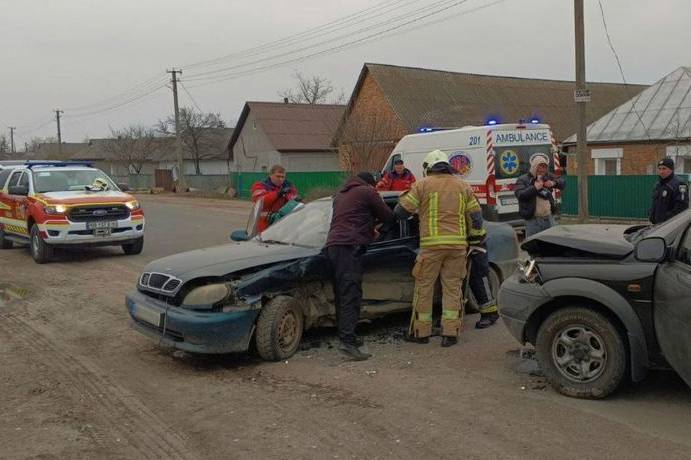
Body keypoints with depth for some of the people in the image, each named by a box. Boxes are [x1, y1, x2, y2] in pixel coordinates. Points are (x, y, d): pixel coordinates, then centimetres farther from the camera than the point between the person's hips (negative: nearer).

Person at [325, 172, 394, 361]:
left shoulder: (340, 195, 29)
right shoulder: (367, 192, 6)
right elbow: (388, 217, 10)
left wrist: (369, 229, 39)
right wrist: (375, 223, 29)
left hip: (332, 244, 8)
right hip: (350, 246, -8)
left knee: (341, 295, 10)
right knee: (351, 295, -14)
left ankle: (344, 336, 10)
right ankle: (348, 340, -23)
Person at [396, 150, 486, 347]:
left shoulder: (422, 185, 1)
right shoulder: (463, 186, 12)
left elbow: (401, 211, 1)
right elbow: (475, 215, 12)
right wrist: (477, 235, 25)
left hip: (431, 244, -3)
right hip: (457, 244, 3)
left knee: (424, 288, 8)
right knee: (452, 289, 8)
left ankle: (421, 332, 14)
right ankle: (450, 333, 6)